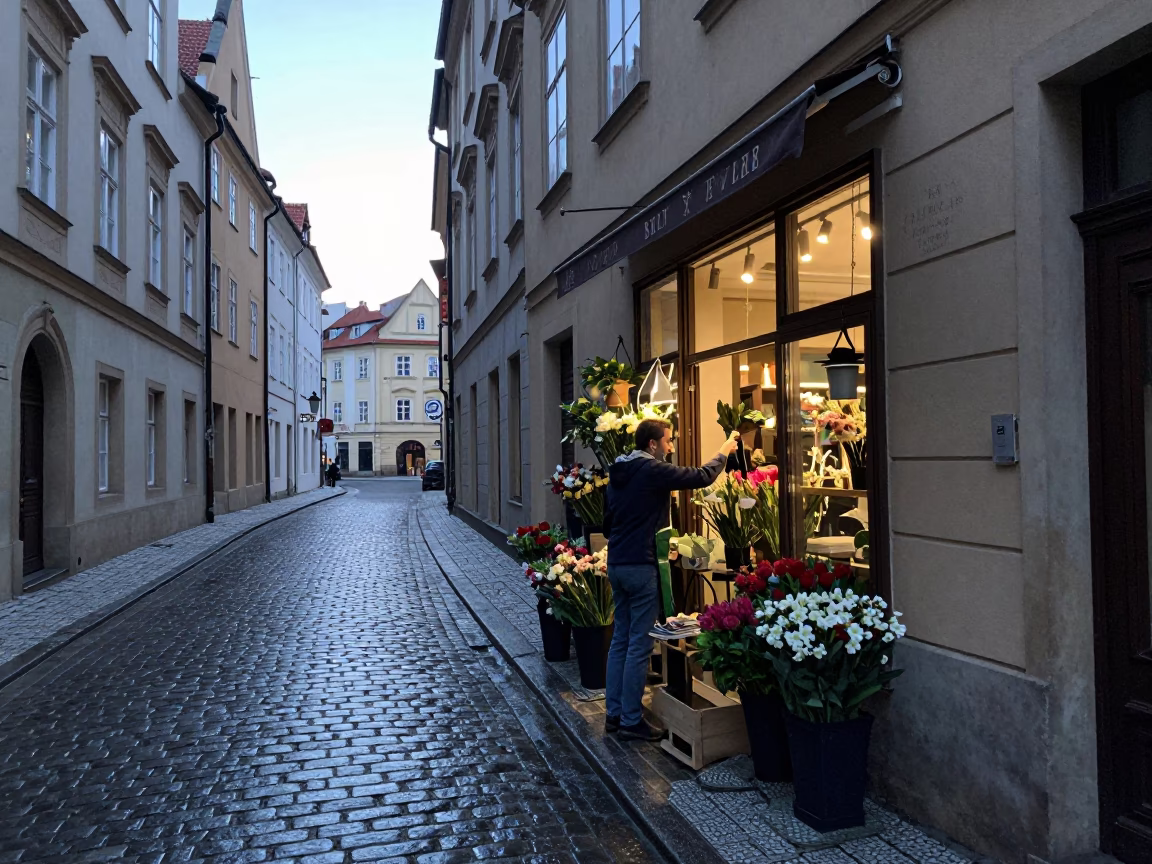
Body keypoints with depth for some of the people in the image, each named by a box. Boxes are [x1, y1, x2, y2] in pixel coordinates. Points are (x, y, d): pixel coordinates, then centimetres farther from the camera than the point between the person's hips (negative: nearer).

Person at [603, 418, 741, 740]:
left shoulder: (619, 472, 13)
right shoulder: (653, 470, -14)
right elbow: (701, 477, -13)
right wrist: (724, 452, 3)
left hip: (617, 564, 9)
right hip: (641, 566, -9)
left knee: (621, 639, 14)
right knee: (639, 645, -2)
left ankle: (613, 713, 19)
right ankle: (631, 720, 4)